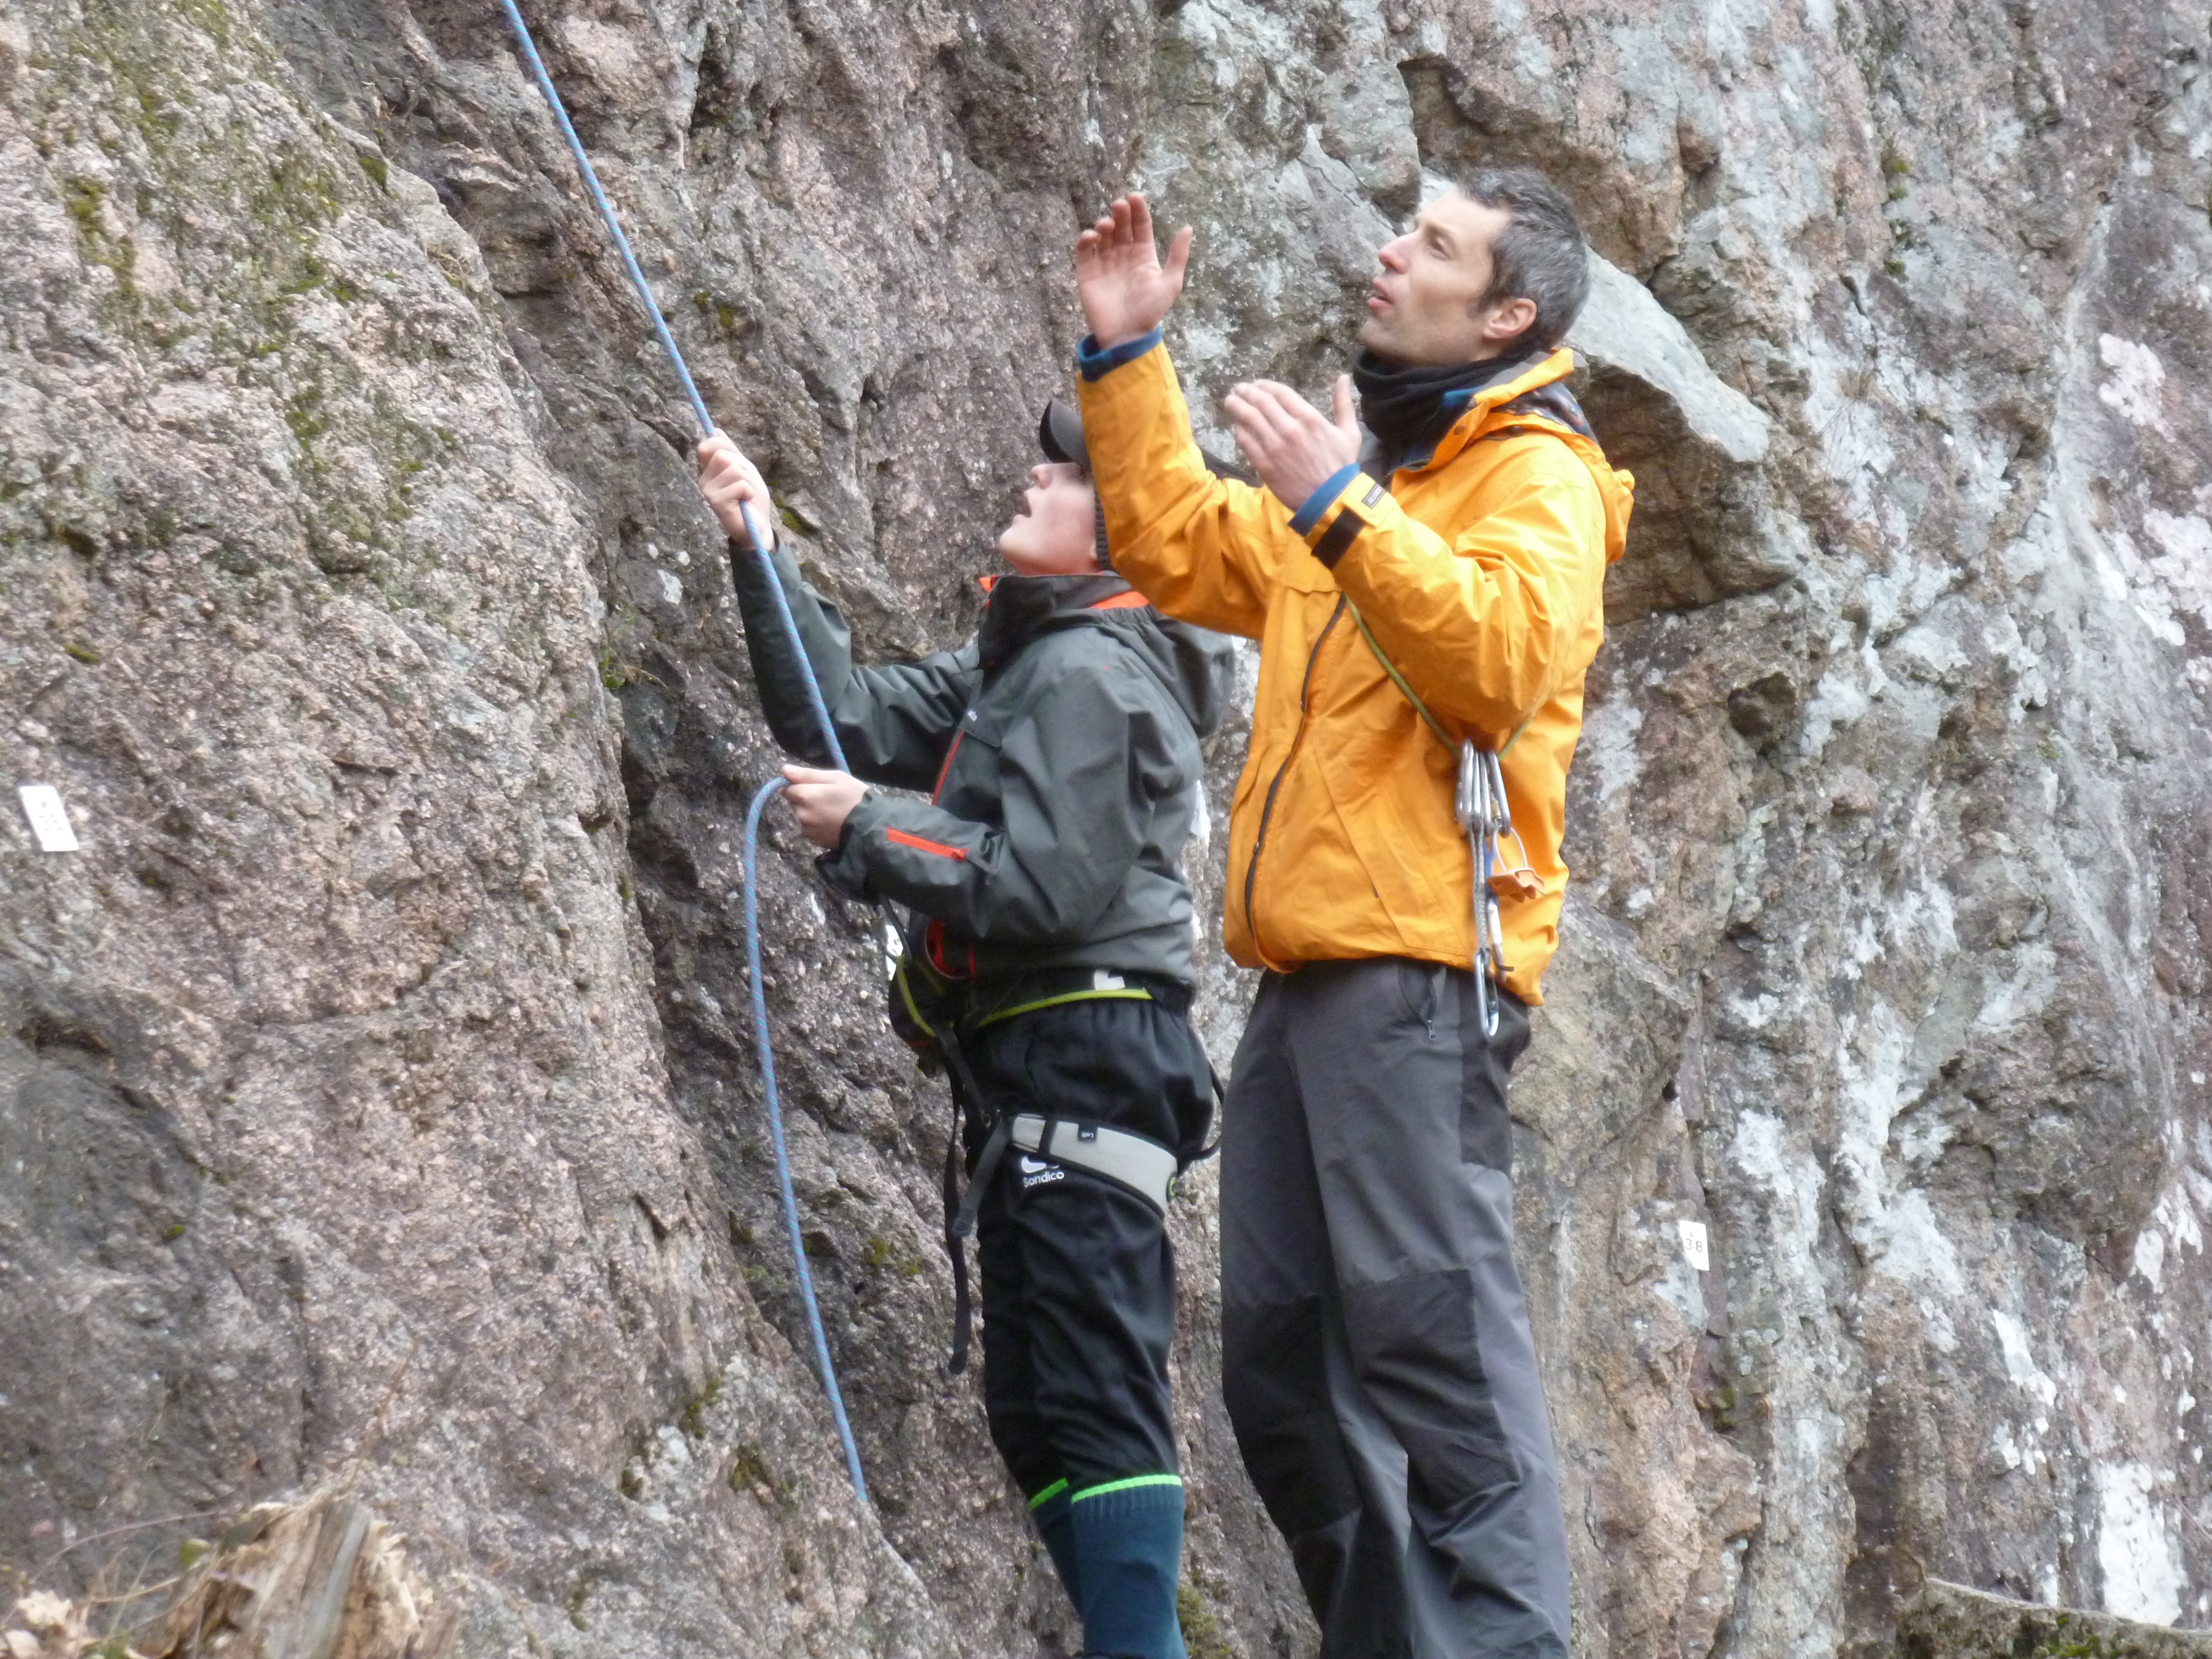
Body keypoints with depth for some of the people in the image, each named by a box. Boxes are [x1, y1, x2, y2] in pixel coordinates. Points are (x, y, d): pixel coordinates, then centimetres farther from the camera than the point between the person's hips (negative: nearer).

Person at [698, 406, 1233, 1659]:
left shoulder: (1091, 671, -10)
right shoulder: (1018, 662, 19)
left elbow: (1044, 889, -19)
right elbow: (849, 721, 17)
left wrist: (869, 827, -10)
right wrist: (762, 555, 12)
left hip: (1088, 1054, -10)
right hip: (1031, 1064, 10)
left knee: (1096, 1393, -15)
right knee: (1036, 1409, 11)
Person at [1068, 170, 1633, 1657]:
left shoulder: (1534, 471, -1)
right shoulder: (1373, 469, 27)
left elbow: (1506, 659, -18)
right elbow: (1179, 549, 32)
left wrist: (1342, 507, -21)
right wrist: (1130, 358, 26)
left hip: (1420, 967, -9)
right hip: (1313, 971, 9)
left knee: (1432, 1329, -16)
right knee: (1283, 1359, 7)